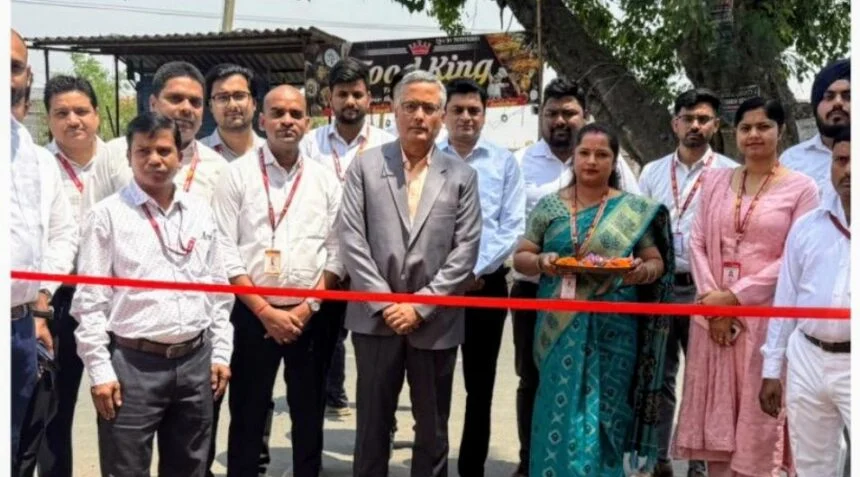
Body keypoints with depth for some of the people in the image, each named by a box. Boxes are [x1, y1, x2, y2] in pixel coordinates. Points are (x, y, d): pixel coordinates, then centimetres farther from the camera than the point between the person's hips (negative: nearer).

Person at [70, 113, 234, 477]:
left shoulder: (200, 212, 9)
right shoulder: (108, 214, -4)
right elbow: (89, 301, -5)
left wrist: (221, 353, 8)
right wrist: (100, 370, -9)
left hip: (195, 360, 4)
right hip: (133, 363, -4)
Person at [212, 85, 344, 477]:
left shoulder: (325, 179, 5)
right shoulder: (237, 173, -2)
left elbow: (336, 251, 3)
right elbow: (225, 251, -7)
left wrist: (308, 307, -7)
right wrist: (265, 311, -11)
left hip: (312, 316, 2)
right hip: (252, 313, -2)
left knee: (309, 415, 13)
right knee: (247, 416, 7)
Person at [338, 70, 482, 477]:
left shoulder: (461, 176, 4)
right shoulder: (365, 166, 3)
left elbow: (465, 249, -2)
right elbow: (351, 239, -3)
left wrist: (421, 305, -10)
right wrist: (384, 301, -10)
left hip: (435, 322, 1)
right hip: (376, 317, 0)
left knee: (433, 430, 12)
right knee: (372, 426, 10)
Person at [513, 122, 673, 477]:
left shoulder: (634, 210, 3)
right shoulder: (549, 207, 6)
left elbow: (656, 262, 6)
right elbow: (520, 258, 8)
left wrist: (641, 271, -16)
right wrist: (540, 261, -14)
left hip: (613, 330, 0)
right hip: (561, 329, 1)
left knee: (604, 415, 3)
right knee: (561, 411, 1)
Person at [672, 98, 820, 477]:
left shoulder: (801, 188, -1)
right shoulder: (715, 180, 11)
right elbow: (697, 242, 7)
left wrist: (735, 297, -12)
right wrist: (710, 296, -8)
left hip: (766, 315, -3)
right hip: (713, 313, 4)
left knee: (757, 413, 2)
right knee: (716, 411, 8)